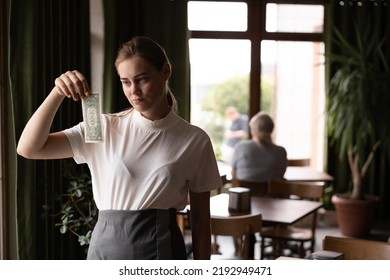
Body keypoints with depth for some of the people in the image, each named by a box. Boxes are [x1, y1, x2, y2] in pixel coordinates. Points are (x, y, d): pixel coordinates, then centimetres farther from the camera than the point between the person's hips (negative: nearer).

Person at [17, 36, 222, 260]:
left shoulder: (194, 140, -2)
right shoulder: (104, 129, 1)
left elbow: (200, 219, 2)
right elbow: (29, 148, -4)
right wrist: (58, 93, -15)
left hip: (161, 250, -1)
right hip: (107, 248, 2)